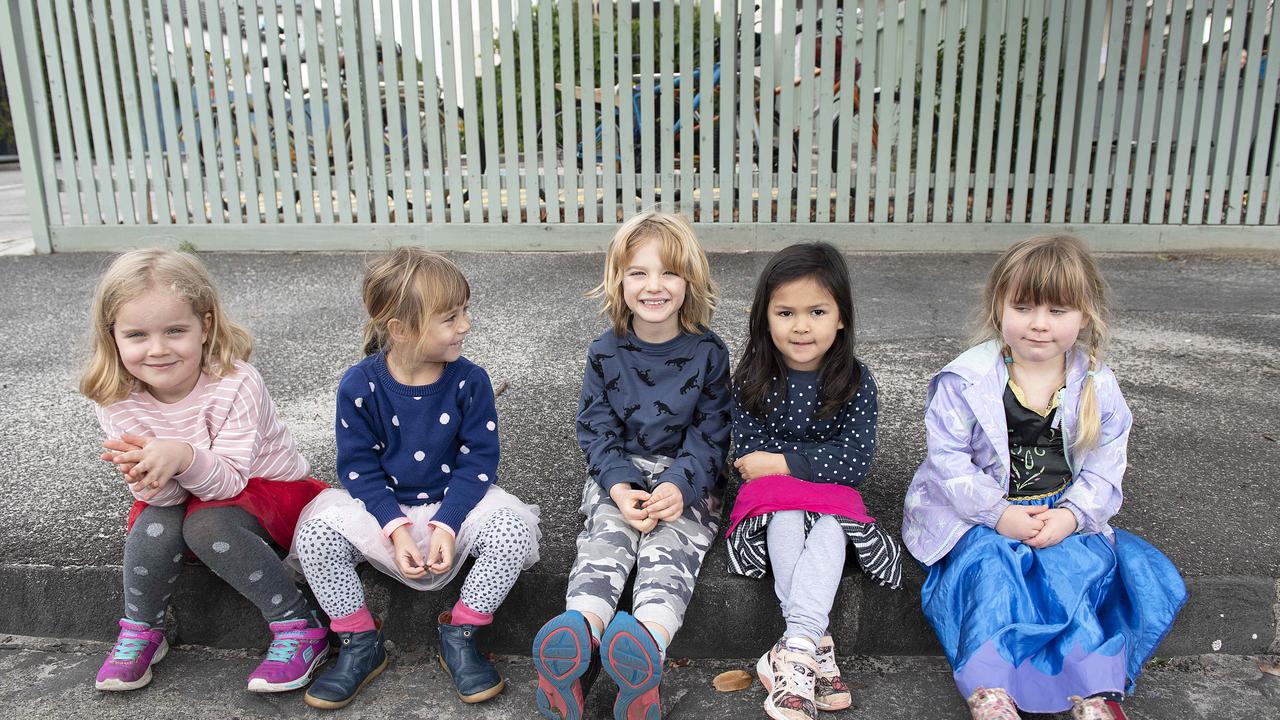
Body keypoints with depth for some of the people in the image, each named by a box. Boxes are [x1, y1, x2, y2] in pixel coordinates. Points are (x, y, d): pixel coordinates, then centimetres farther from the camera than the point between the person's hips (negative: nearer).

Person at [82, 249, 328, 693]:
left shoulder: (234, 385, -26)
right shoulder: (118, 401, -14)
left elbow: (229, 480, -26)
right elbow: (163, 495, -14)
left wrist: (184, 457, -46)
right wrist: (149, 473, -38)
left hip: (267, 492, -4)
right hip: (189, 499, 4)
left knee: (205, 524, -32)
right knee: (156, 524, -26)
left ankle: (298, 627, -19)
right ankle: (140, 632, 1)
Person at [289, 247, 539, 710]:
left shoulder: (469, 381, -11)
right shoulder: (360, 386, -11)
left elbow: (478, 461, -10)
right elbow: (358, 467, -10)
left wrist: (447, 524, -23)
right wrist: (397, 529, -21)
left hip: (452, 503, 0)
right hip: (383, 508, 0)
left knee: (513, 527, -27)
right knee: (314, 535, -24)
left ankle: (460, 635, -6)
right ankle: (360, 644, -3)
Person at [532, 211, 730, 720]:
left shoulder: (708, 353, -1)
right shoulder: (605, 352, 2)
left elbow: (710, 433, -2)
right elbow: (595, 427, 1)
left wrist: (680, 485, -21)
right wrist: (620, 486, -18)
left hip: (687, 479, -1)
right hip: (619, 475, 2)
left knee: (668, 547, -28)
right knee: (605, 541, -26)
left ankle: (645, 649, -55)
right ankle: (576, 637, -52)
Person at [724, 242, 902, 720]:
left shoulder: (855, 381, -5)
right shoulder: (752, 380, -4)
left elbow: (855, 460, -12)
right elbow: (748, 452, -6)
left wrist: (783, 461, -16)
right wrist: (822, 455, -14)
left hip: (832, 494, 0)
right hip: (770, 495, 0)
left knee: (830, 528, -32)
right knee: (786, 524, -32)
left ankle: (795, 646, -43)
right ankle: (815, 646, -38)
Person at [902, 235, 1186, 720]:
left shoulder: (1097, 388, -1)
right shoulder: (966, 382, -10)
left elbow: (1104, 468, 1)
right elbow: (948, 458, -11)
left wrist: (1071, 515, -15)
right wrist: (1000, 513, -19)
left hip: (1064, 516, 3)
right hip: (978, 516, -2)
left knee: (1084, 565, -22)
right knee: (991, 567, -27)